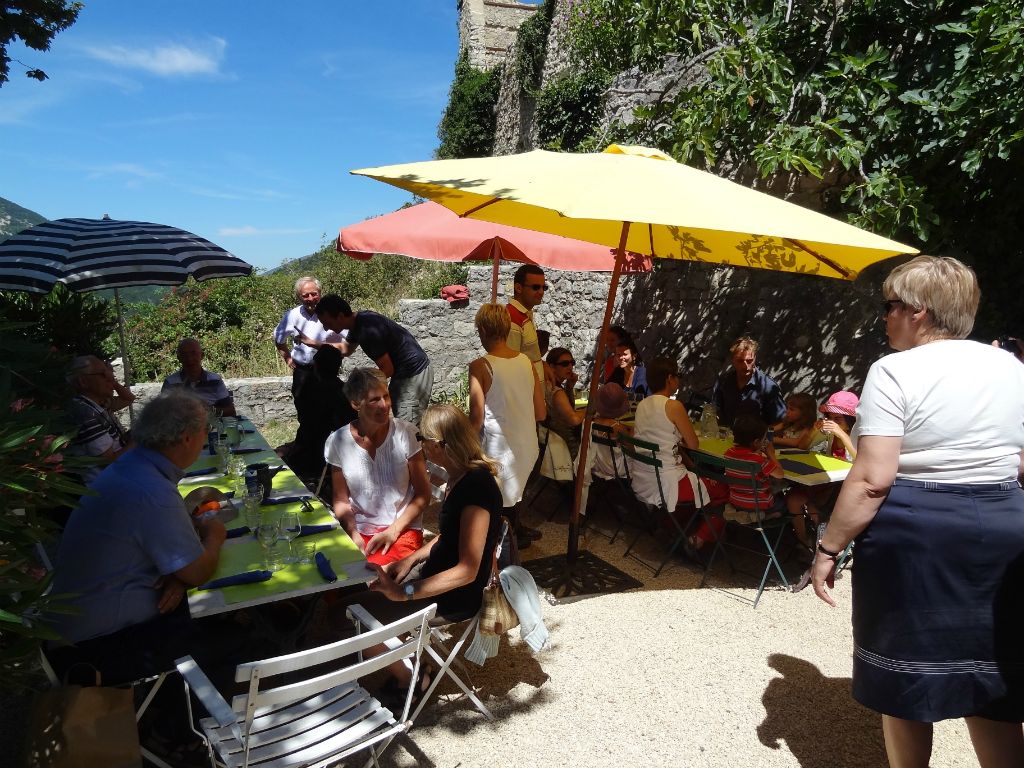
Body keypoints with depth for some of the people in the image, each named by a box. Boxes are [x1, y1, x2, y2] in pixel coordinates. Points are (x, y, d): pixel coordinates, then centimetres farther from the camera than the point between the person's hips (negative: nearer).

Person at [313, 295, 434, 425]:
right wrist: (316, 344, 16)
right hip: (403, 372, 10)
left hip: (414, 374, -10)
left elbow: (388, 369, -21)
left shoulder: (368, 330, -27)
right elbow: (346, 349, 23)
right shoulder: (358, 320, 3)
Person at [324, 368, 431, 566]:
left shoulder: (406, 433, -7)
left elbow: (423, 494, -2)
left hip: (403, 531, -2)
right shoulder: (337, 442, -2)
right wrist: (354, 535, -9)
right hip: (358, 532, 2)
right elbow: (341, 500, 7)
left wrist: (393, 531, -10)